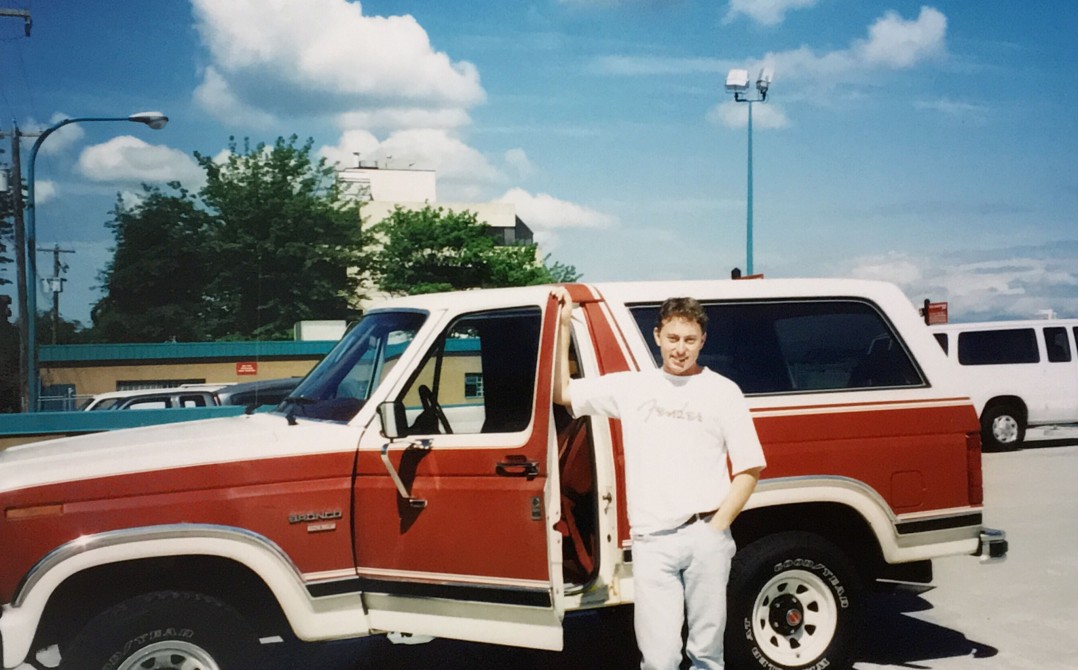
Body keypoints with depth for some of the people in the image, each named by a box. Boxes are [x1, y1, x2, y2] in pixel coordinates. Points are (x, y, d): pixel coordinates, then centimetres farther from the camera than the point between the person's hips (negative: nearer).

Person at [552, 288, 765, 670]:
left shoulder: (723, 391, 6)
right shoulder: (632, 387, 11)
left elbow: (749, 468, 5)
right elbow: (562, 393, 14)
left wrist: (717, 527, -4)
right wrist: (563, 325, 9)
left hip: (705, 537, -1)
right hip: (651, 542, 1)